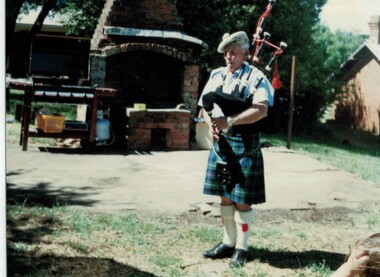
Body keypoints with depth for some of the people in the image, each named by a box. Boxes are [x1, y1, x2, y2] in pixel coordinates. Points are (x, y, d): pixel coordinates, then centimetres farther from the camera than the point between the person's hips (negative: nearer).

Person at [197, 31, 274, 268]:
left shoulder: (256, 78, -8)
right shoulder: (217, 75, 10)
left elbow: (261, 110, -21)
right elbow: (204, 107, 13)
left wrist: (229, 121, -25)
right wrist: (211, 123, -8)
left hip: (244, 147, -6)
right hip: (220, 144, 6)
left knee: (242, 201, 1)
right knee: (225, 197, 14)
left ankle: (242, 248, 14)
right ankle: (228, 243, 27)